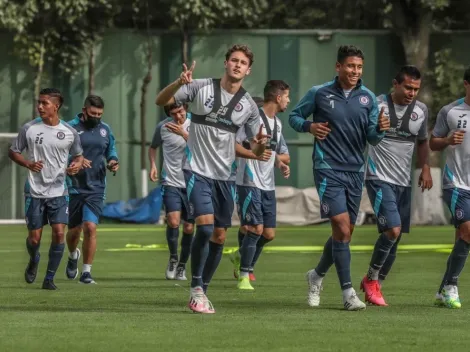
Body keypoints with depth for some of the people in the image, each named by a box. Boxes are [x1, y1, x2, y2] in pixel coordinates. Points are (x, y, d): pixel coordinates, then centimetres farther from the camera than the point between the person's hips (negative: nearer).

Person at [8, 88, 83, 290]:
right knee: (34, 238, 2)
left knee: (59, 233, -12)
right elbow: (13, 152, 6)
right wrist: (27, 163, -13)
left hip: (59, 192, 0)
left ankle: (49, 278, 1)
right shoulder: (29, 129, -3)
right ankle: (33, 261, 37)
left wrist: (77, 164, -8)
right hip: (34, 191, 0)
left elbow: (78, 155, 16)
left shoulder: (69, 132, 0)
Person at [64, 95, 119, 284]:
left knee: (90, 227, -13)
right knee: (74, 230, 10)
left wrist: (113, 162, 1)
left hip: (96, 189, 1)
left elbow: (111, 150, 22)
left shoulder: (105, 129, 7)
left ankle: (86, 271, -4)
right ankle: (73, 256, 44)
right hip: (74, 188, -1)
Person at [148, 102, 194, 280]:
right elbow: (153, 147, 19)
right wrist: (153, 165, 4)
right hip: (171, 183, -1)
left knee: (189, 228, 3)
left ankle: (182, 266, 21)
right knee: (173, 221, -19)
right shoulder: (162, 127, 1)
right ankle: (173, 258, 3)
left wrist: (184, 134, -25)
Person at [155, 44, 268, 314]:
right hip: (198, 170, -4)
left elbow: (255, 149, 10)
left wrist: (260, 145, -16)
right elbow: (161, 101, -4)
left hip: (225, 176, 4)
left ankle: (202, 291, 21)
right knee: (205, 226, -21)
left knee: (219, 236, 6)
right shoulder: (201, 88, -4)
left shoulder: (249, 106, 4)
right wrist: (179, 83, -24)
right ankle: (196, 289, -8)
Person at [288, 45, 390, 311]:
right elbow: (295, 117, 9)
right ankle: (348, 292, -12)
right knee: (342, 228, -16)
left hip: (355, 171, 5)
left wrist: (380, 129, -18)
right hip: (328, 169, -5)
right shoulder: (319, 94, -3)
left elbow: (372, 138, 5)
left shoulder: (368, 98, 5)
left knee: (345, 233, 11)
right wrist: (309, 126, -12)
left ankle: (318, 275, 36)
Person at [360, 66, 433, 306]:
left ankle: (375, 285, 24)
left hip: (404, 182, 6)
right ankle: (372, 279, -1)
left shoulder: (421, 110, 7)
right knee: (393, 230, -19)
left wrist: (425, 168, 8)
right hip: (379, 178, -6)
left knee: (394, 238, 8)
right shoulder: (377, 105, -8)